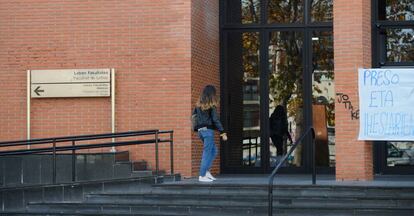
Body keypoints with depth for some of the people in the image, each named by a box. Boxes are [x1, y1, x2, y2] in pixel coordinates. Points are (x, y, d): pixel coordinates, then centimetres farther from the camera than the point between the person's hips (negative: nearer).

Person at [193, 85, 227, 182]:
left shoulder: (199, 105, 9)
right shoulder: (211, 106, -11)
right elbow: (215, 120, -14)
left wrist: (196, 129, 21)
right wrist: (222, 132, -11)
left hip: (200, 130, 7)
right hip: (208, 130, -7)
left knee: (213, 150, 19)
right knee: (207, 153, -2)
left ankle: (206, 171, 12)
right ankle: (202, 176, -1)